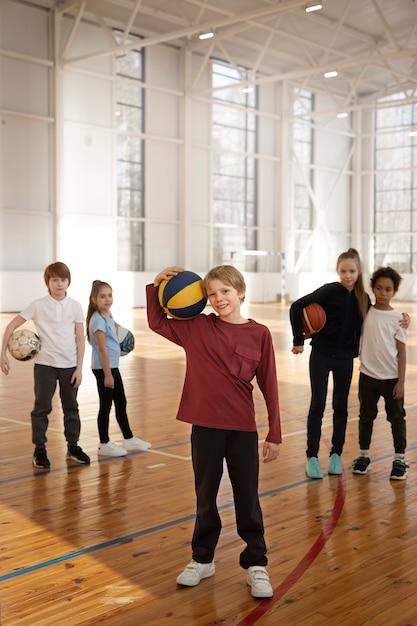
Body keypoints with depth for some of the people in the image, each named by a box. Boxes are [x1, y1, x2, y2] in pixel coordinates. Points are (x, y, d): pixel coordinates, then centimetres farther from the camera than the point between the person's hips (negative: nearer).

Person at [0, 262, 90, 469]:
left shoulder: (75, 306, 1)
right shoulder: (38, 305, -5)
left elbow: (80, 339, 2)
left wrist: (79, 368, -3)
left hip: (69, 365, 2)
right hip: (44, 364, -2)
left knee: (71, 407, 10)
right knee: (42, 408, 5)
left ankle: (73, 448, 23)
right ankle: (39, 450, 16)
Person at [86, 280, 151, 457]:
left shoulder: (108, 314, 5)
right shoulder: (98, 320, -20)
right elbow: (102, 349, -22)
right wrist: (107, 375, -21)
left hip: (113, 366, 9)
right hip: (103, 368, -9)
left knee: (121, 403, 17)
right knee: (106, 406, 1)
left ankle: (129, 439, 29)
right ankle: (104, 445, 13)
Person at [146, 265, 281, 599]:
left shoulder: (259, 334, -4)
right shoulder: (196, 327, -1)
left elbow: (269, 386, -2)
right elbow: (157, 322, 11)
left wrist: (275, 434, -1)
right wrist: (157, 285, -2)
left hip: (243, 428, -1)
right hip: (205, 426, 2)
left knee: (248, 499, 8)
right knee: (205, 497, 16)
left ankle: (256, 565, 23)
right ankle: (202, 559, 33)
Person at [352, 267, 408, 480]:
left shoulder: (397, 318, -6)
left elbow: (402, 352, -5)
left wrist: (401, 382, -8)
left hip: (391, 378, -2)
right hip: (367, 375, 2)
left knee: (396, 418, 7)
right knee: (366, 417, 13)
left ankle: (400, 460, 19)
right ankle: (363, 456, 26)